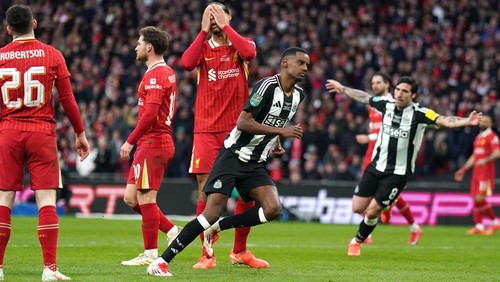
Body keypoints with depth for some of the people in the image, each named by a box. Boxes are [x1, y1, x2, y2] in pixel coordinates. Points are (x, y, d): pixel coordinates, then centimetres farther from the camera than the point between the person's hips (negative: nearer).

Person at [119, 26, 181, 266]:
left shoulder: (155, 75, -14)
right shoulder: (167, 73, 17)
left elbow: (150, 114, -22)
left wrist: (130, 141, -18)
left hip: (152, 143, -10)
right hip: (163, 141, 10)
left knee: (145, 197, -6)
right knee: (131, 197, 11)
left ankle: (150, 253, -2)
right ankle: (172, 231, 12)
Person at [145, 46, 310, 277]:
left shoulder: (298, 95, 8)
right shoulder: (268, 86, -16)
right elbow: (243, 122, -22)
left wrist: (275, 143, 9)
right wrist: (281, 132, -23)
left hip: (255, 163, 7)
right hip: (234, 156, -7)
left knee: (273, 209, -16)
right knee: (212, 212, -16)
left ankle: (217, 228, 4)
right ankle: (162, 261, -10)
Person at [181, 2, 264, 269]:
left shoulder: (242, 43, 6)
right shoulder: (203, 48, 7)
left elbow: (249, 52, -19)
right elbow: (187, 63, -15)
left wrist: (225, 26, -12)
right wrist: (204, 30, -10)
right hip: (206, 130, 0)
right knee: (206, 193, -6)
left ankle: (240, 251, 18)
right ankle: (207, 254, 1)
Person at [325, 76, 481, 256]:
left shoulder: (419, 113, -17)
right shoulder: (386, 104, -3)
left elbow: (445, 121, -31)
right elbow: (363, 97, 15)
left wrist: (466, 121, -48)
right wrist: (342, 88, 27)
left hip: (398, 173, -5)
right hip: (377, 166, 5)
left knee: (372, 212, -4)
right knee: (357, 208, 4)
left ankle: (357, 241, 25)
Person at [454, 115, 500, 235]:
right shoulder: (478, 138, 20)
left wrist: (486, 160, -33)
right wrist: (463, 169, 26)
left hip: (486, 172, -9)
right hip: (476, 172, 9)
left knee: (480, 198, -14)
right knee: (476, 199, 4)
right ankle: (479, 226, 6)